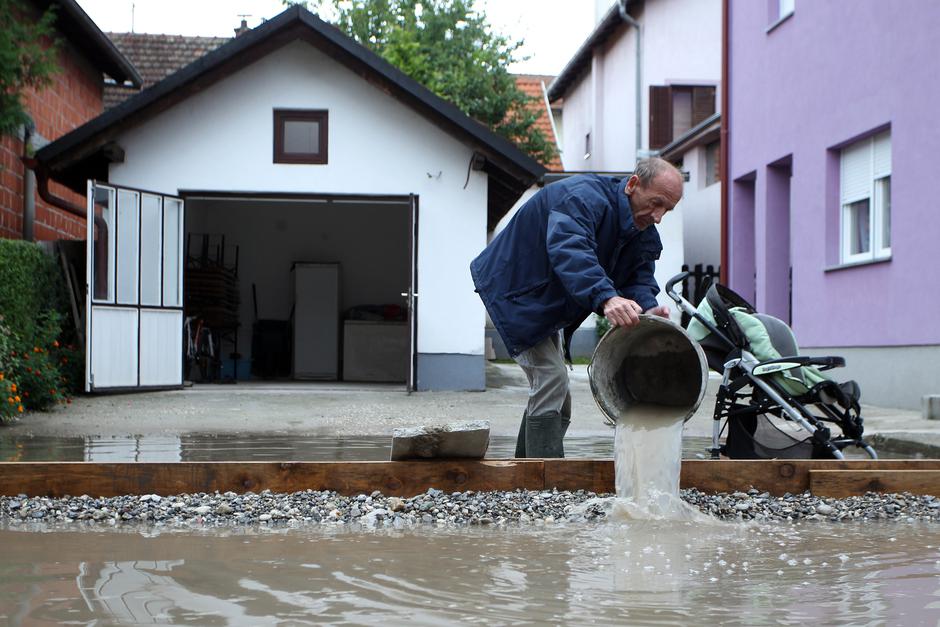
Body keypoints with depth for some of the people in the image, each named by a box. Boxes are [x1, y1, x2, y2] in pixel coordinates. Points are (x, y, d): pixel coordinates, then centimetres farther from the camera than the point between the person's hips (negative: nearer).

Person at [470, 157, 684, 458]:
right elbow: (569, 250, -48)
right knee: (551, 380, -19)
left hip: (546, 303, 10)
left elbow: (639, 277, -8)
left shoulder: (645, 234, -1)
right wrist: (606, 298, -63)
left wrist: (647, 309, -33)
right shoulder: (583, 197, -31)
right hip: (514, 290, -10)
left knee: (550, 389, 15)